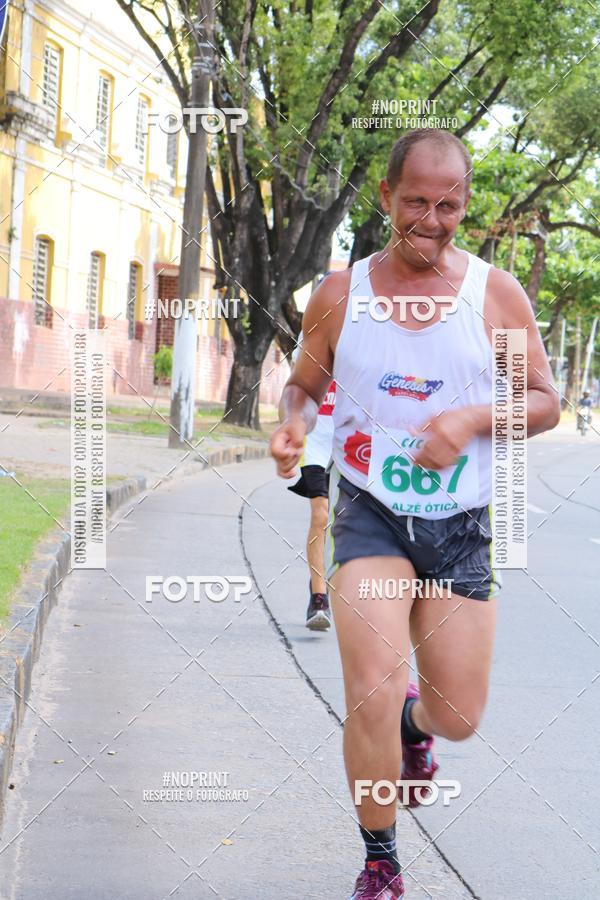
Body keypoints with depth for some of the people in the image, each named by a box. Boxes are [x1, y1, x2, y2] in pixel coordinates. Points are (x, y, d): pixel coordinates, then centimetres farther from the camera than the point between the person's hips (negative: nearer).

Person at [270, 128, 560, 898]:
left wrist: (472, 418, -16)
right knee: (373, 696, -17)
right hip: (369, 515, -1)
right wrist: (292, 425, -8)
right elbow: (305, 384, 15)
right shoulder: (339, 295, 0)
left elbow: (544, 401, 3)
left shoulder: (496, 294, -1)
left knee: (459, 717, 5)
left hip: (460, 526, 1)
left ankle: (416, 724, 45)